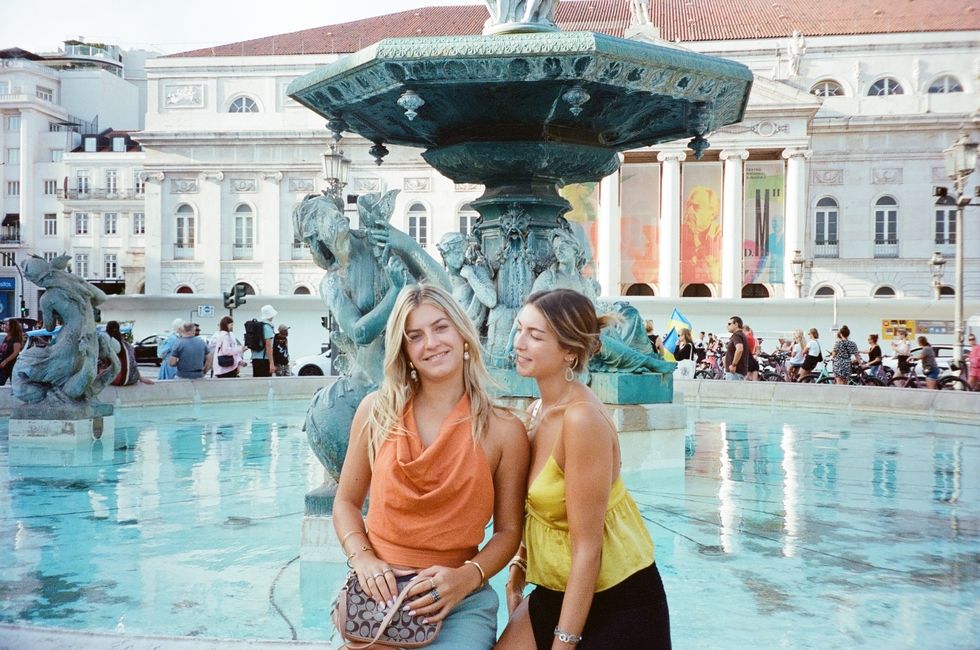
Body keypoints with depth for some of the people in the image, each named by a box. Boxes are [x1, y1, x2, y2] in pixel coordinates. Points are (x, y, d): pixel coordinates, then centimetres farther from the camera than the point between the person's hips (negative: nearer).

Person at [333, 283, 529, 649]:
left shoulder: (504, 431, -3)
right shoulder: (377, 411, 2)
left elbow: (508, 531, 3)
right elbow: (346, 502, 8)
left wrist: (467, 577, -15)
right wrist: (363, 560, -9)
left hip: (460, 604, -1)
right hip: (378, 592, 1)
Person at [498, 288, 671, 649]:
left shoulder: (581, 418, -25)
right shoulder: (540, 409, 0)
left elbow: (587, 547, -22)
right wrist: (518, 569, 6)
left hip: (618, 601, -7)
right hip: (556, 591, 7)